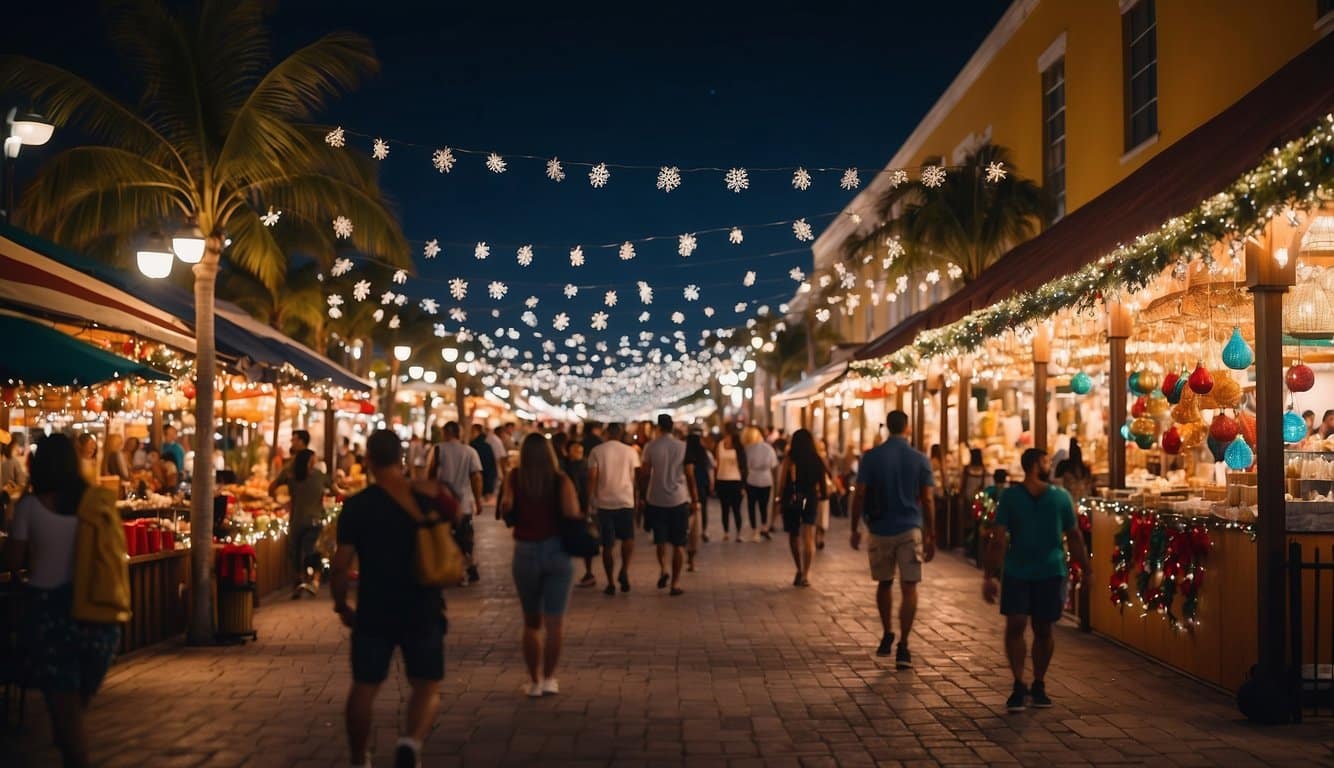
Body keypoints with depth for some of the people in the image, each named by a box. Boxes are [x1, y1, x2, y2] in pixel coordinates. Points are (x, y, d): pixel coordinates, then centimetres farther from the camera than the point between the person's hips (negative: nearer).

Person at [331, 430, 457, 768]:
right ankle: (411, 740, -18)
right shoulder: (430, 497, -2)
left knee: (364, 687, 15)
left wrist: (341, 605, 5)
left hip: (374, 610, -1)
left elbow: (341, 565, -9)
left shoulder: (357, 505, -9)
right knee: (427, 687, 8)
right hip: (423, 609, 1)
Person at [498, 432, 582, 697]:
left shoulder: (515, 478, -2)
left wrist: (514, 518, 9)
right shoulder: (560, 480, -6)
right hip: (557, 551, -1)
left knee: (531, 622, 15)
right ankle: (549, 678, -1)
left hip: (525, 553, 1)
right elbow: (572, 513, -16)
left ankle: (534, 681, 18)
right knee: (554, 622, 4)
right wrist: (582, 516, 5)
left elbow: (505, 508, -12)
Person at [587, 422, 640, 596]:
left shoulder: (596, 451, -2)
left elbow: (592, 477, -8)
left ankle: (610, 584, 9)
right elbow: (634, 478, 1)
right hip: (626, 502, 0)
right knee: (628, 538, 18)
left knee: (608, 545, 7)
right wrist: (637, 499, 12)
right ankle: (624, 571, -2)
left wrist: (590, 502, -3)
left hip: (604, 503, 0)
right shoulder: (631, 452, 1)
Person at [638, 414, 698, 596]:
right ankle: (675, 584, 3)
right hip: (679, 500, -1)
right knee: (678, 544, 6)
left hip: (656, 500, 1)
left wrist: (643, 496, 7)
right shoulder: (683, 447, -3)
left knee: (660, 539, 20)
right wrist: (695, 500, 2)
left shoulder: (650, 447, -3)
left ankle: (663, 570, 1)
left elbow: (644, 474, -4)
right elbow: (690, 476, -4)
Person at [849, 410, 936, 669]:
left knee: (884, 583, 19)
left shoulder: (871, 457, -3)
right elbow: (927, 500, -2)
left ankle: (887, 636, 28)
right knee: (909, 588, 0)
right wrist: (931, 536, 3)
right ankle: (903, 647, -5)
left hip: (880, 530, 1)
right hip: (910, 530, -1)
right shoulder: (920, 460, -2)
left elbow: (859, 495, -4)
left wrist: (855, 528, 5)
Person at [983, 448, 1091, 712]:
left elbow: (1074, 536, 10)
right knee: (1015, 626, -9)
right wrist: (989, 576, -9)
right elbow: (998, 538, -5)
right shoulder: (1010, 497, -2)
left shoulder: (1060, 497, 5)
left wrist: (1086, 571, 9)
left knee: (1043, 630, 8)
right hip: (1017, 572, -1)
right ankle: (1019, 686, 1)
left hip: (1051, 573, 2)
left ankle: (1038, 686, 21)